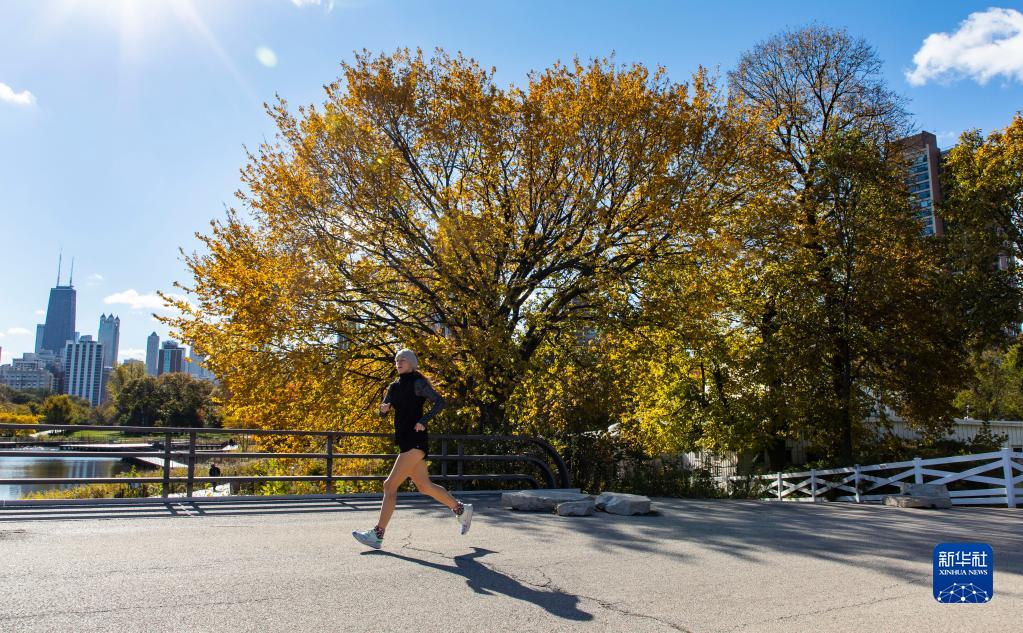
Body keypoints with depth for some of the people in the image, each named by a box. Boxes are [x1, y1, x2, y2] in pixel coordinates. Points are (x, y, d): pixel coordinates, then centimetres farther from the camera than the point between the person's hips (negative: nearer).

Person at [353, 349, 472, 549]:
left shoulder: (417, 382, -6)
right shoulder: (395, 386, 17)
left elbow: (439, 401, -12)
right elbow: (383, 412, 14)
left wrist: (424, 420, -22)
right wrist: (384, 408, -9)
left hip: (415, 441, -9)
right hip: (405, 441, 9)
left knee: (390, 485, -12)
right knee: (425, 486, 14)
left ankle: (377, 534, -11)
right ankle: (461, 509, 28)